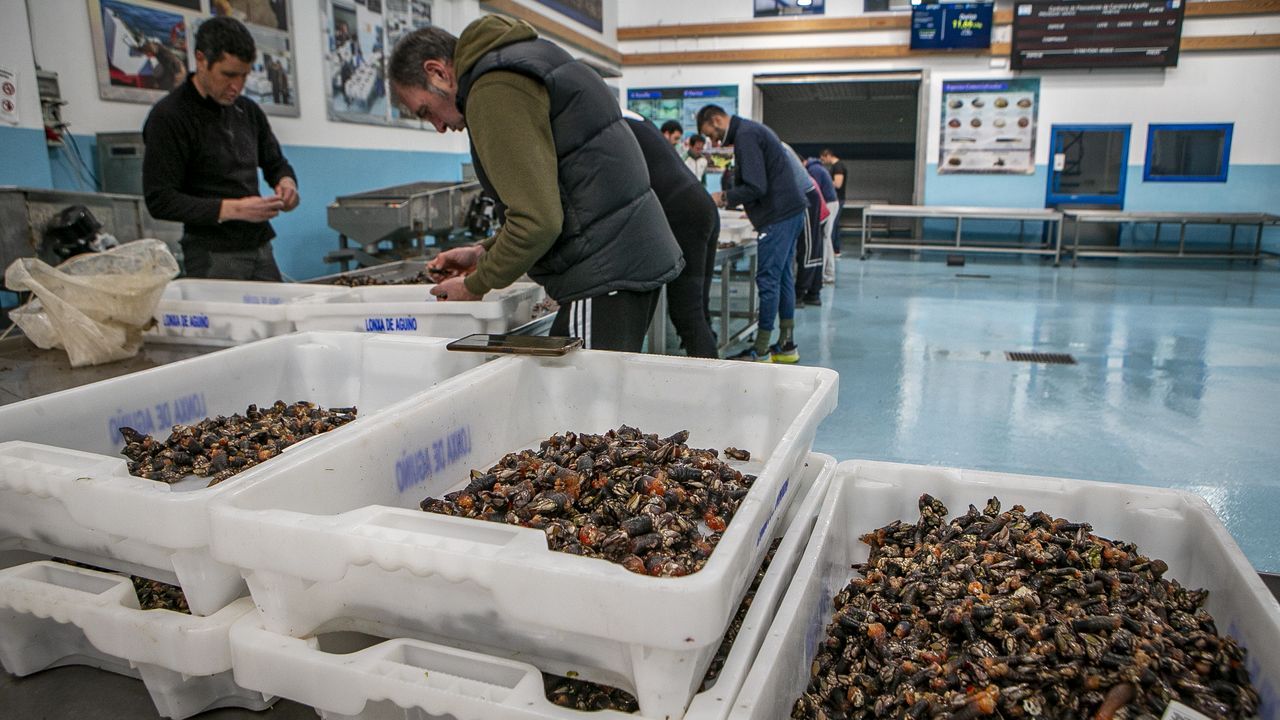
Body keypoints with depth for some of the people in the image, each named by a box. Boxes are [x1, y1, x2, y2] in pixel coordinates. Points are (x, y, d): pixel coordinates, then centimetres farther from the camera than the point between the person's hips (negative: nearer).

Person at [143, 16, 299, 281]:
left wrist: (286, 181, -2)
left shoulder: (248, 111, 9)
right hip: (212, 258, -6)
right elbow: (160, 200, -14)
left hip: (260, 247, 6)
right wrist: (234, 209, -24)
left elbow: (275, 162, 22)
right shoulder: (168, 117, -10)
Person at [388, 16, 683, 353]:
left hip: (605, 273, -10)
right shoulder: (521, 66, 21)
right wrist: (485, 252, 18)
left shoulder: (494, 92, -12)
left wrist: (475, 285, -6)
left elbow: (537, 222, -20)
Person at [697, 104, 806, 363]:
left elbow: (756, 187, -20)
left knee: (768, 280, -6)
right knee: (783, 277, 13)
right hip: (790, 212, 11)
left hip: (777, 216, -11)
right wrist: (729, 196, 15)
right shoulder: (752, 130, 19)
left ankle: (760, 352, -1)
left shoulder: (745, 136, -13)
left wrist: (724, 198, -8)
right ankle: (787, 345, 20)